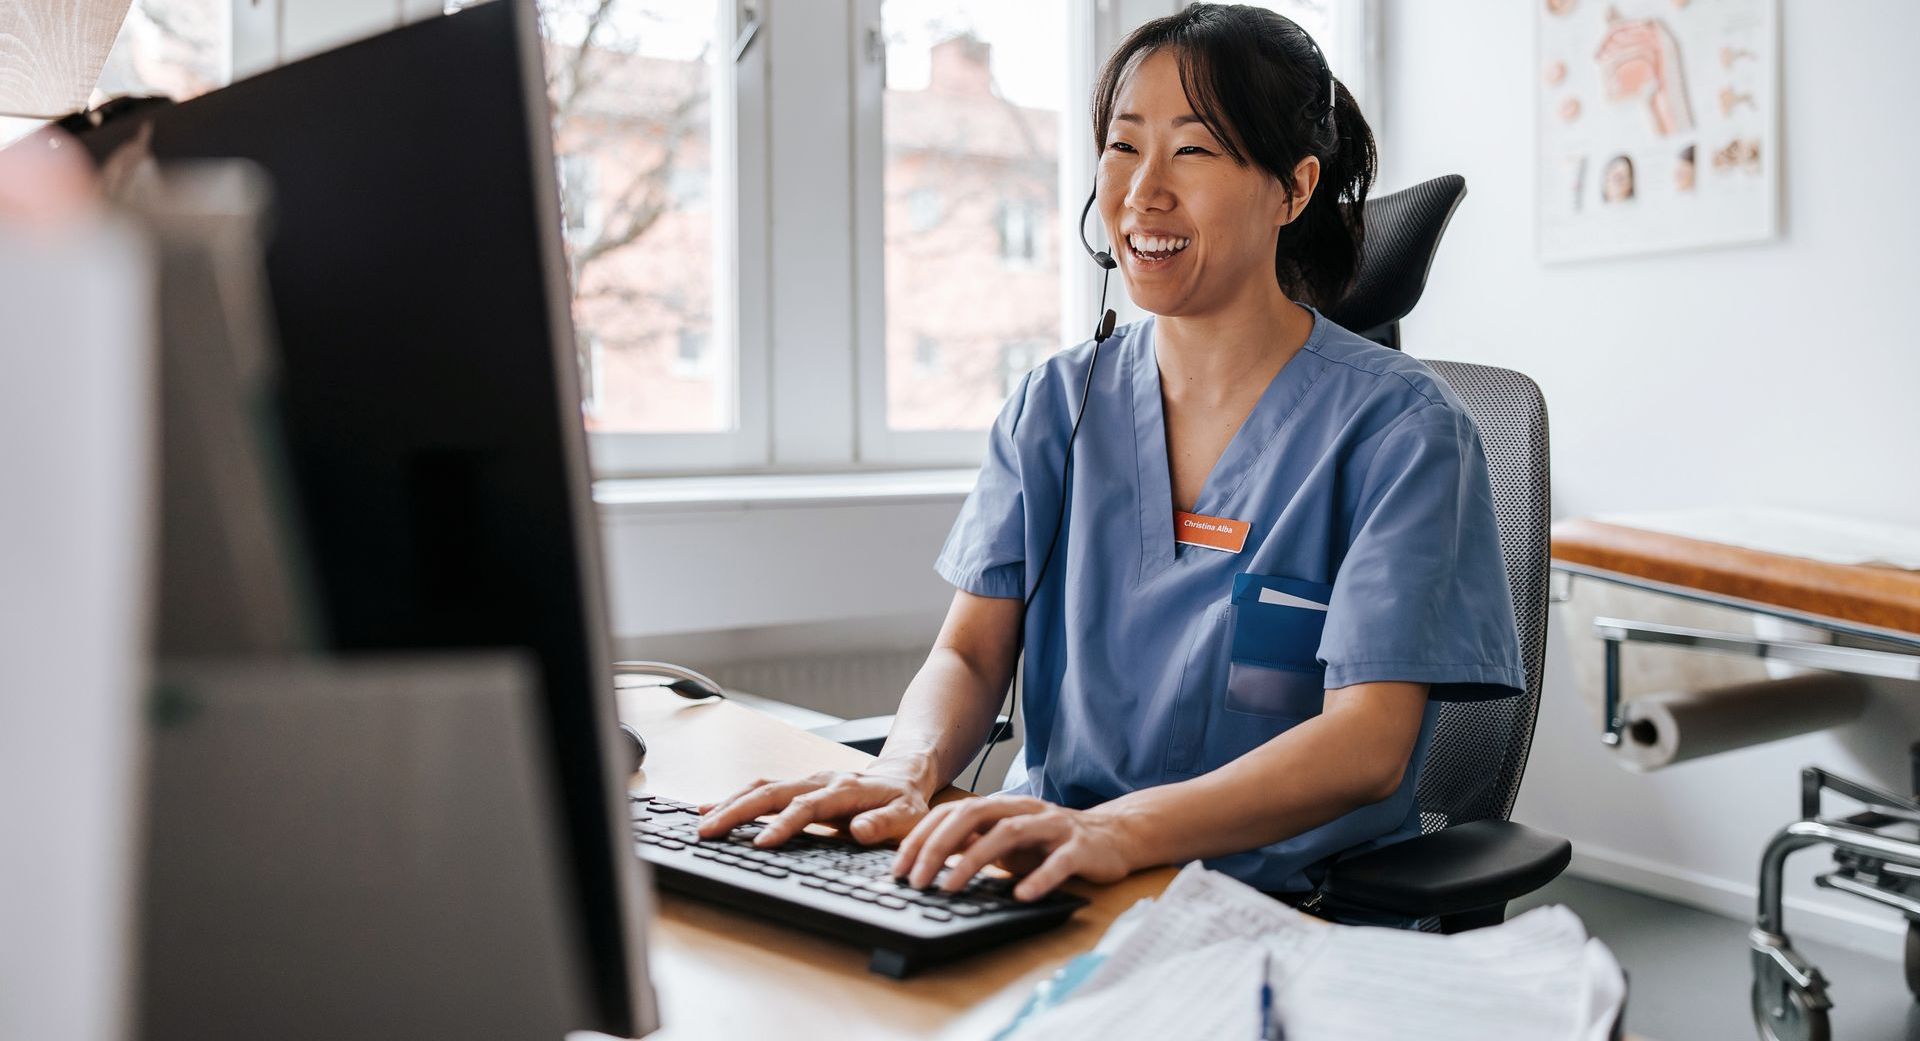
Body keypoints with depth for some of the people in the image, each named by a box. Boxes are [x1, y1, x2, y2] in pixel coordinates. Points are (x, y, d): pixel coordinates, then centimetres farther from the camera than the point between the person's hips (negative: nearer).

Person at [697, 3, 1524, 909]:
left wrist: (1116, 830, -34)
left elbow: (1369, 742, -17)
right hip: (1050, 877, 5)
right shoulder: (1057, 404, 9)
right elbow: (971, 650, 3)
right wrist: (906, 773, -21)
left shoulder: (1396, 428, -6)